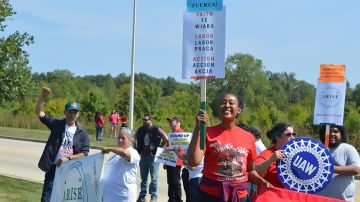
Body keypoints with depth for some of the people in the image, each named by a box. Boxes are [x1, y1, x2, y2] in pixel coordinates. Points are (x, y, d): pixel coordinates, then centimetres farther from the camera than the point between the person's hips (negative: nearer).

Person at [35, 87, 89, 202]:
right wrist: (43, 96, -22)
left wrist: (68, 158, -17)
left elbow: (84, 153, -4)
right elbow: (39, 112, -9)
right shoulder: (56, 124, -1)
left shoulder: (82, 133, 0)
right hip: (53, 169, -1)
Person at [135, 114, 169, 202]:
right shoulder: (140, 130, 6)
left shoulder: (156, 129, -9)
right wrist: (138, 150, 11)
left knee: (154, 178, 0)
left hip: (153, 155, -5)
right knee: (143, 178, 12)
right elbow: (135, 139, 20)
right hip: (143, 156, 5)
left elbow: (166, 139, -10)